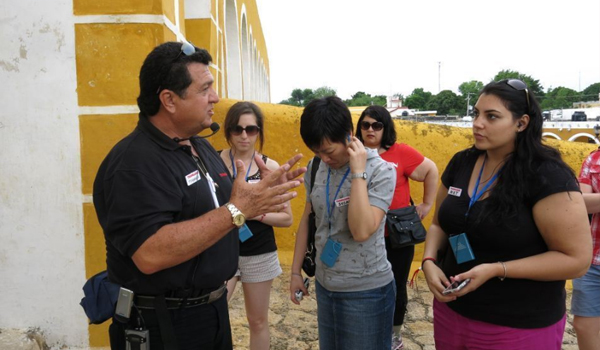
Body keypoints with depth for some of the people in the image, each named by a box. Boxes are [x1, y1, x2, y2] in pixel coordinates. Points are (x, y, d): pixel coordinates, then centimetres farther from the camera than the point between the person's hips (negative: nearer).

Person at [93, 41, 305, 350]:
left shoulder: (201, 147, 7)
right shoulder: (135, 163, -22)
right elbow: (151, 254, -32)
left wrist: (261, 195, -4)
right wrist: (236, 210, -31)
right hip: (162, 325, -8)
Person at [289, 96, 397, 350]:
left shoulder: (380, 171, -16)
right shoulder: (316, 169, -1)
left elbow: (361, 231, -27)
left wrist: (358, 172, -25)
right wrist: (296, 271, 10)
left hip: (367, 291, -5)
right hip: (324, 285, 5)